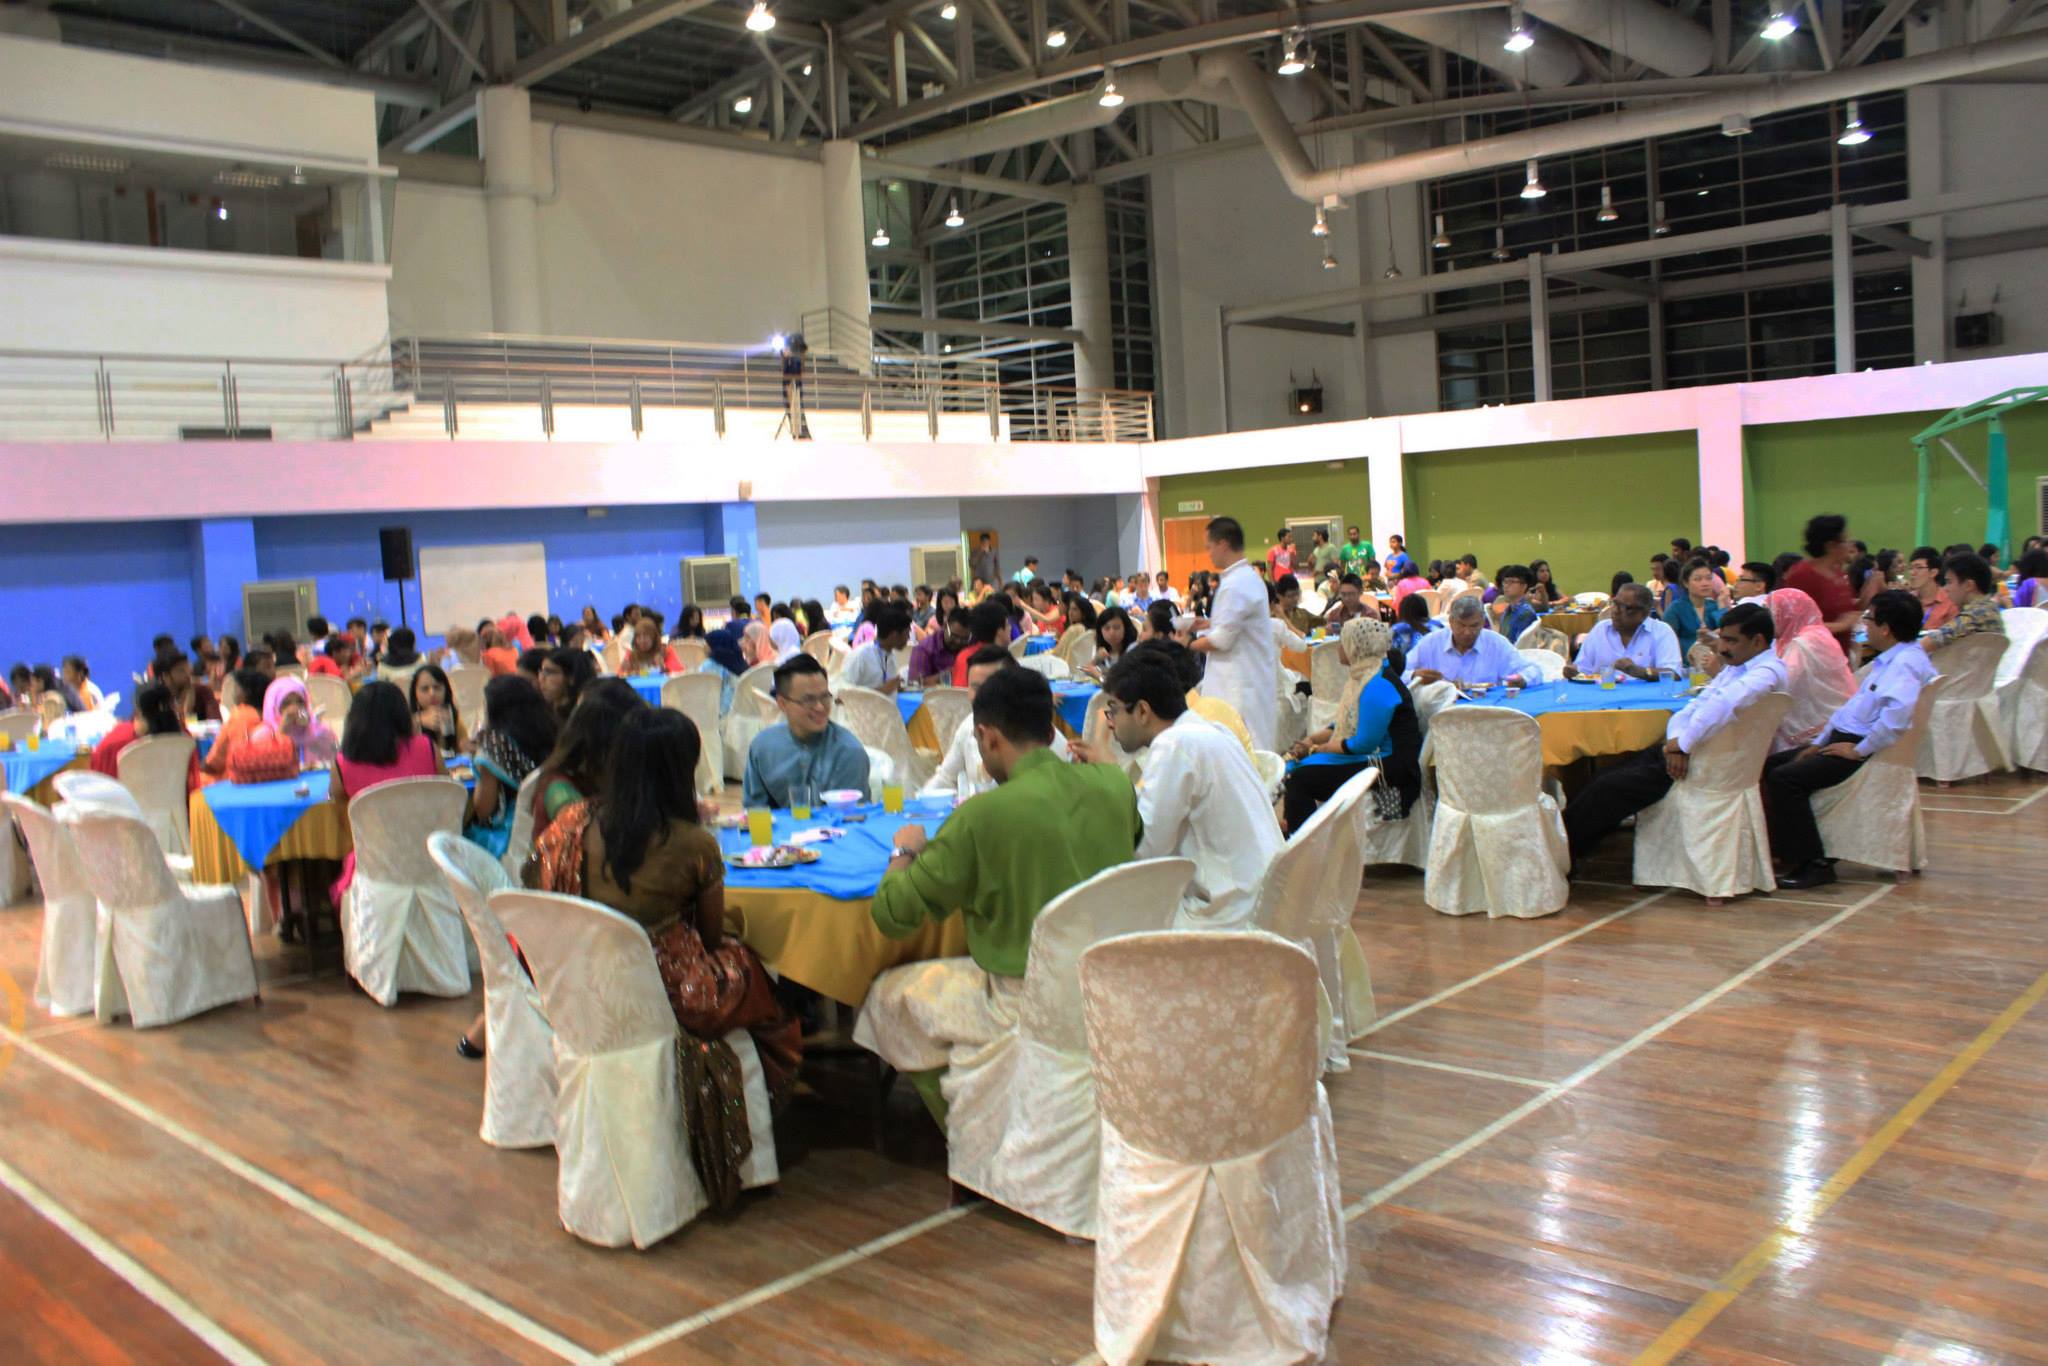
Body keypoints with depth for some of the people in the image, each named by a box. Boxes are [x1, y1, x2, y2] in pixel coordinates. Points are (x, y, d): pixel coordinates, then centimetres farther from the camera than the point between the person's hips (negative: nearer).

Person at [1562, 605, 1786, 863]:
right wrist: (1676, 740, -12)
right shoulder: (1735, 667, 16)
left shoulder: (1767, 673, -16)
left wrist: (1683, 744, -27)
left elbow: (1723, 704, -37)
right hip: (1681, 752, 10)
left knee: (1610, 787, -13)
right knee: (1602, 778, 4)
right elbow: (1693, 708, 9)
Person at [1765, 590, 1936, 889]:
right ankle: (1783, 847, 13)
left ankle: (1813, 864, -17)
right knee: (1768, 766, 9)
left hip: (1865, 750, -11)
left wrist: (1861, 750, -25)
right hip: (1844, 740, 11)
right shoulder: (1888, 660, 18)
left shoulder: (1906, 662, -17)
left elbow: (1897, 712, -35)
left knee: (1785, 778, -23)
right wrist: (1819, 743, 18)